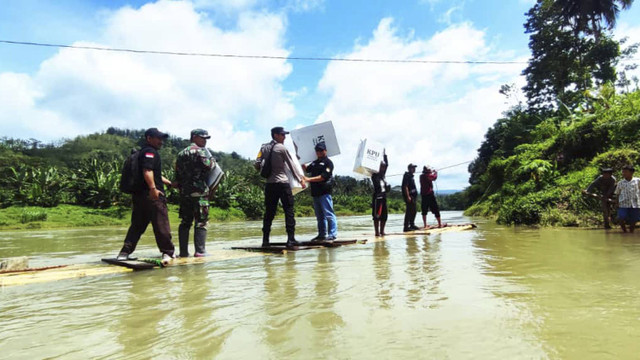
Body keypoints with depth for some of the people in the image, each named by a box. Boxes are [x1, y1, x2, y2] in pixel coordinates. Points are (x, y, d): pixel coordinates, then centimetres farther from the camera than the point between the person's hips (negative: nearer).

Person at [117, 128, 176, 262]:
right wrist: (153, 188, -28)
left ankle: (125, 252, 10)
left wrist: (170, 183, 32)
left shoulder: (143, 152, 26)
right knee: (161, 224, -2)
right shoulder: (150, 152, -7)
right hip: (152, 195, -10)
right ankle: (168, 252, 5)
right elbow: (147, 171, -23)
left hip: (139, 194, 10)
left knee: (137, 225, 12)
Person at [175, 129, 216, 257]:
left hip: (184, 192, 8)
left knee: (185, 222, 10)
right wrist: (213, 159, 2)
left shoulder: (181, 153, 20)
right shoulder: (199, 151, -5)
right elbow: (208, 165, -18)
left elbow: (177, 174, 19)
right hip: (199, 191, -7)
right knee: (201, 222, -3)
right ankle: (200, 251, -5)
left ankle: (183, 251, 11)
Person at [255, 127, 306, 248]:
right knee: (289, 210, 0)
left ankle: (265, 240, 9)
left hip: (269, 184, 5)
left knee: (269, 212, 9)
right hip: (282, 183, -5)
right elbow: (291, 166, 0)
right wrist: (300, 180, 10)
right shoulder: (282, 148, -5)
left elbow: (257, 165, 5)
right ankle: (291, 239, -3)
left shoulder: (264, 148, 9)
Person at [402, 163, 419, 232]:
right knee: (409, 211, -10)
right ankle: (406, 227, -8)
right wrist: (408, 196, -25)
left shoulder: (411, 176, 19)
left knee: (414, 211, 15)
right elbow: (405, 187, -19)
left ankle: (412, 225, 26)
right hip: (409, 196, -10)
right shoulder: (407, 176, -12)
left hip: (413, 196, 10)